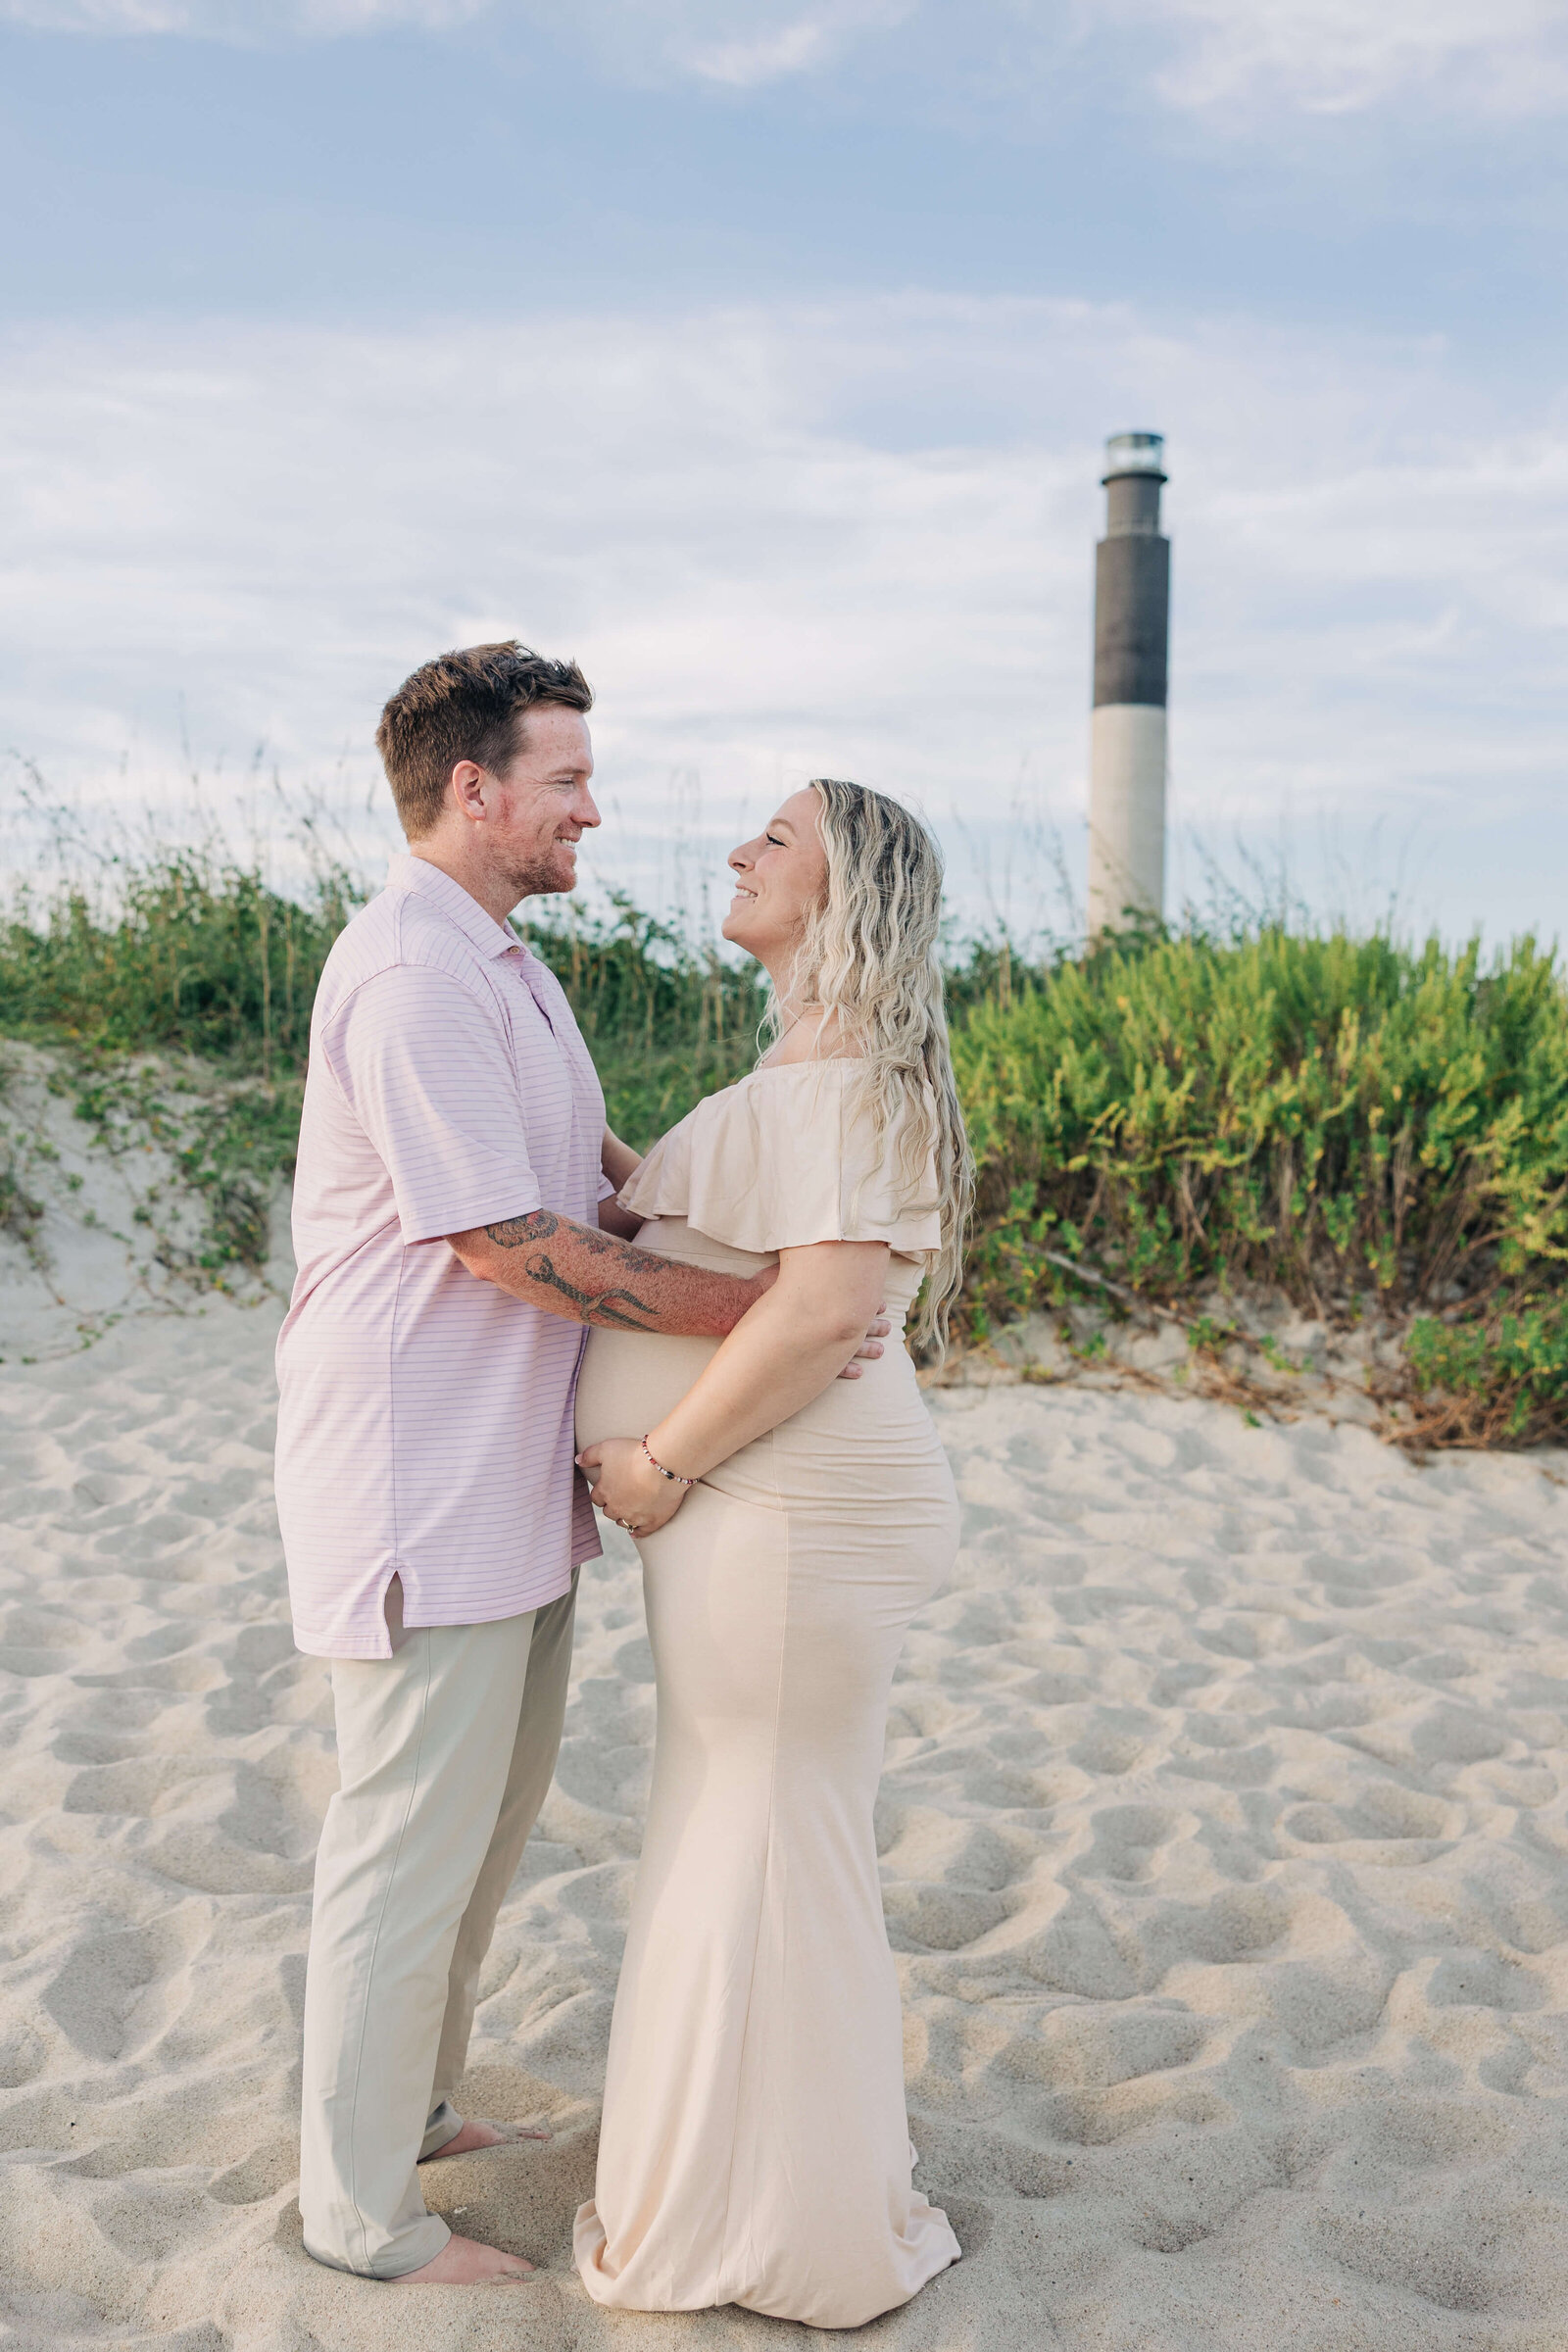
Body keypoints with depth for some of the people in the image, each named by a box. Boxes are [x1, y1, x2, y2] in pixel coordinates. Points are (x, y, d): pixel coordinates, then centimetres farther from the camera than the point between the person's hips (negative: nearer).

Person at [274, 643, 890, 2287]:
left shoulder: (502, 966, 15)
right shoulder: (409, 974, -19)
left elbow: (603, 1169, 23)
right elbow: (509, 1241, -23)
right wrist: (749, 1312, -19)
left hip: (512, 1474, 10)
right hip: (419, 1485, -10)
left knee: (493, 1806, 21)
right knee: (411, 1836, 2)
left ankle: (416, 2106, 39)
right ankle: (358, 2208, 20)